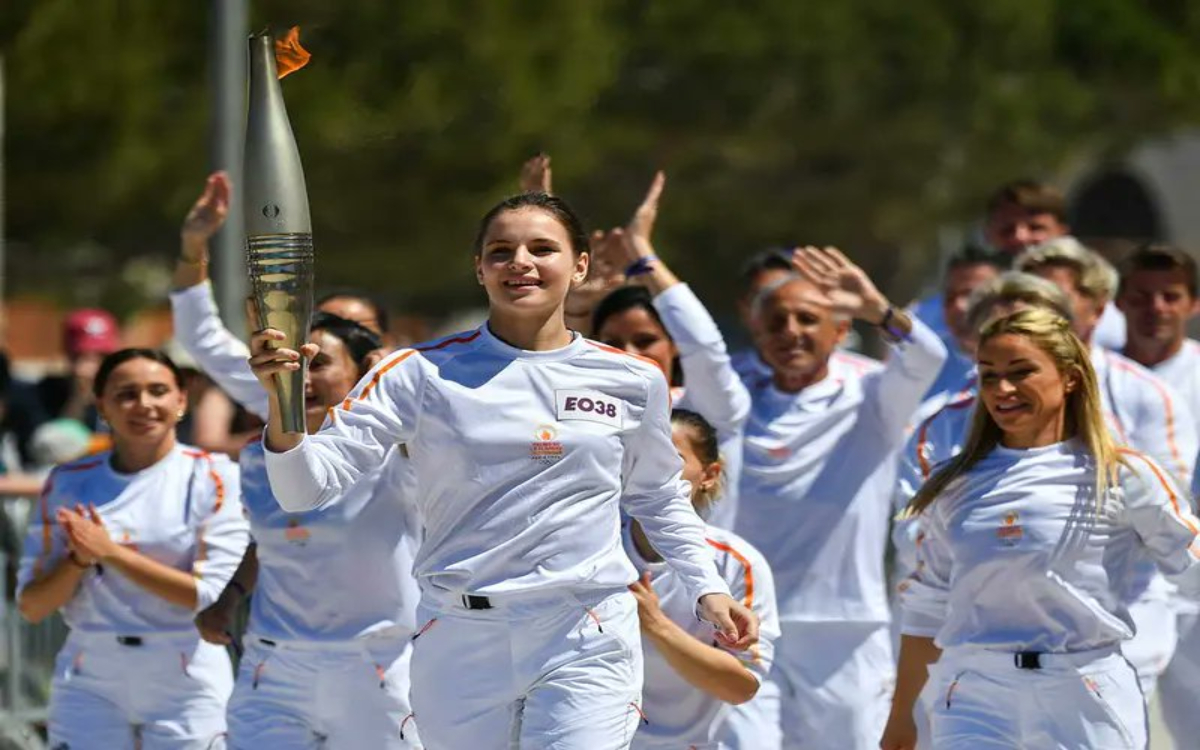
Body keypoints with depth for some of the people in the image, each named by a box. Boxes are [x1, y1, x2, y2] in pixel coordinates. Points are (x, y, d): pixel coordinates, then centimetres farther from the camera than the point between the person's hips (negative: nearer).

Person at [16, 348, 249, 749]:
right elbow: (32, 606, 6)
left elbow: (212, 595, -11)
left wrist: (112, 553, -15)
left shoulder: (213, 476, -2)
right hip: (90, 683, 2)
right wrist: (79, 559, -15)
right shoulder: (68, 484, 6)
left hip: (186, 684, -2)